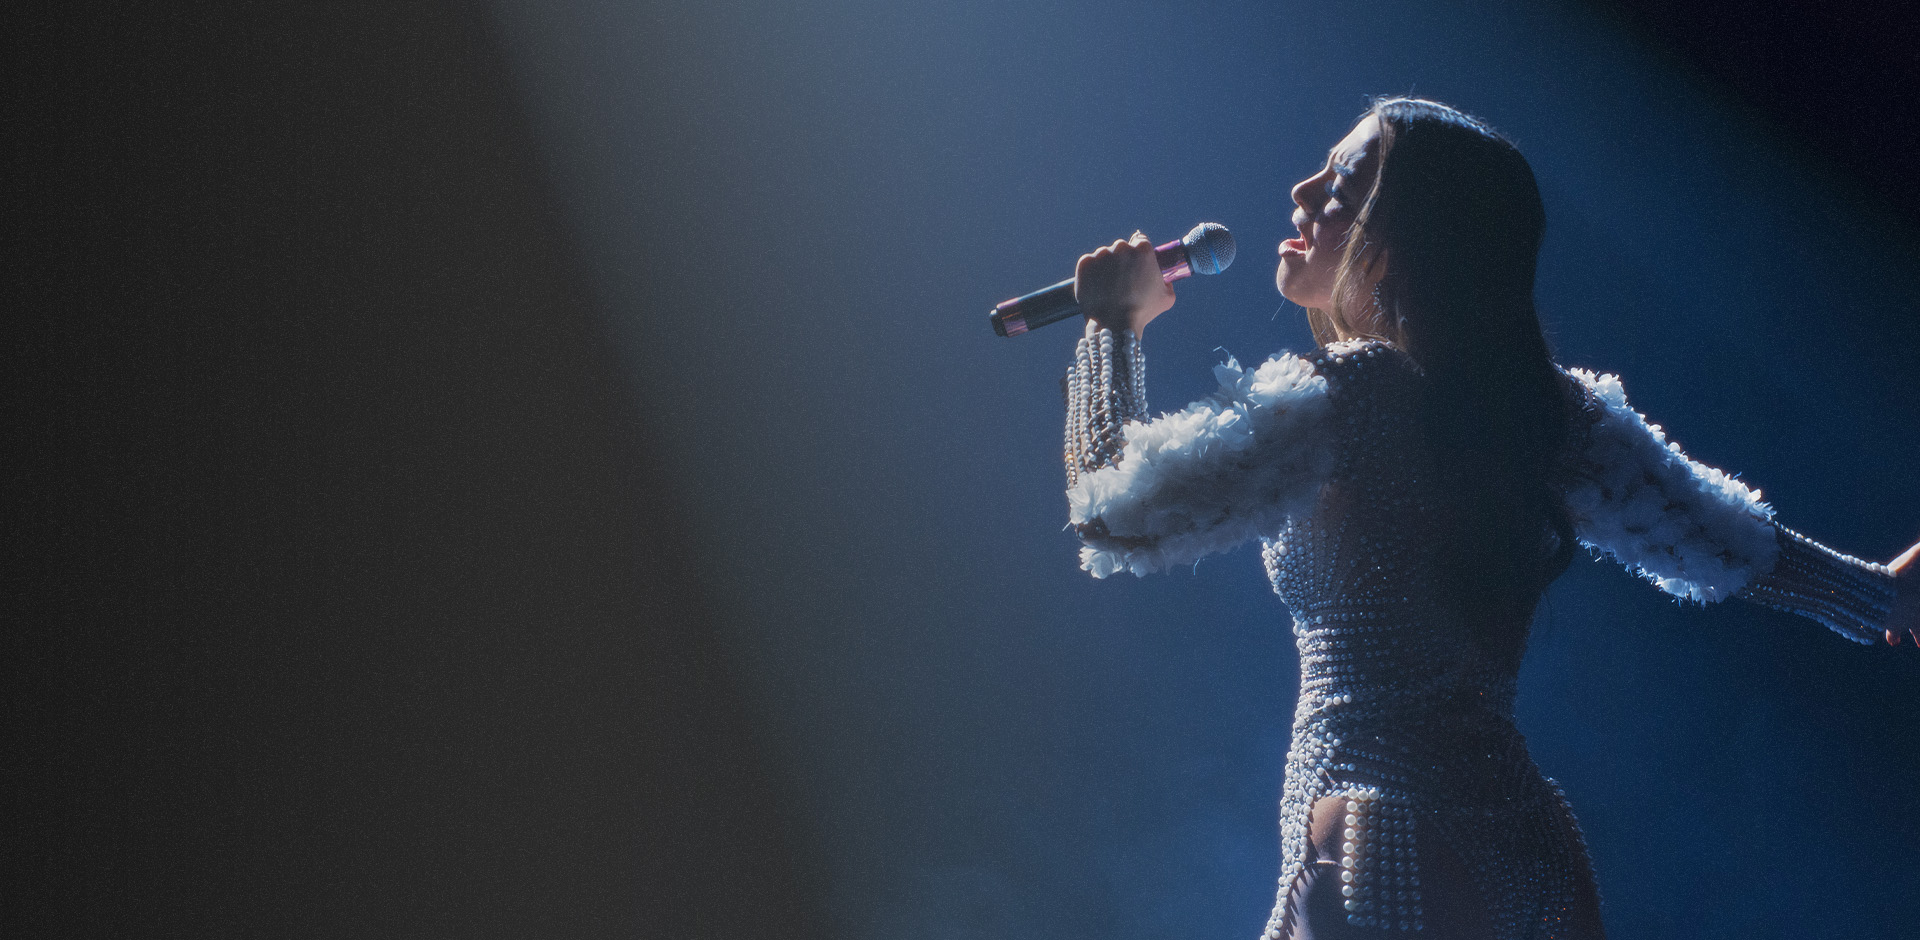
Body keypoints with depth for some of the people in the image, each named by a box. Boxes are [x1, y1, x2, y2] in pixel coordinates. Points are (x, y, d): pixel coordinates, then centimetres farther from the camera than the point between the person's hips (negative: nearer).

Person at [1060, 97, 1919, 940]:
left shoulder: (1343, 399, -14)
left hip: (1385, 868, -7)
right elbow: (1729, 543, 17)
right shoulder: (1545, 408, 7)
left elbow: (1116, 514, -13)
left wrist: (1115, 322, 3)